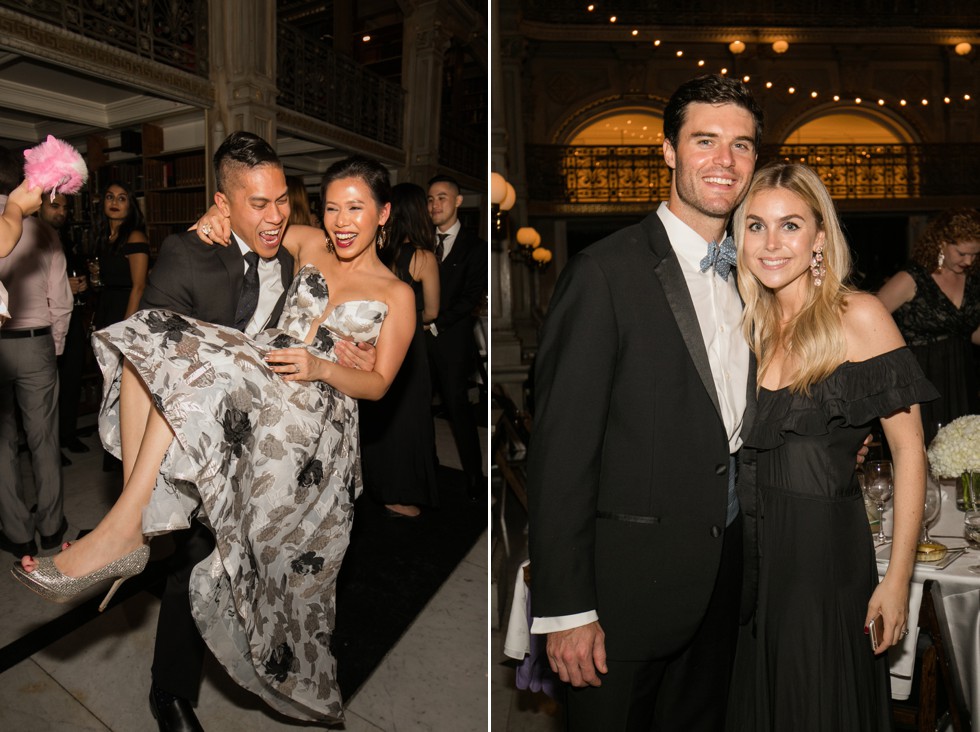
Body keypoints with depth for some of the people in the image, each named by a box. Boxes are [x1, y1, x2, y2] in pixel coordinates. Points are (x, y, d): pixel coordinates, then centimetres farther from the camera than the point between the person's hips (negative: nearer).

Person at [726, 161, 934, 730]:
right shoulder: (750, 325, 5)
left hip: (828, 551, -4)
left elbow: (909, 448, -8)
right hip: (750, 550, 4)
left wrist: (898, 577, -11)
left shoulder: (859, 315, -9)